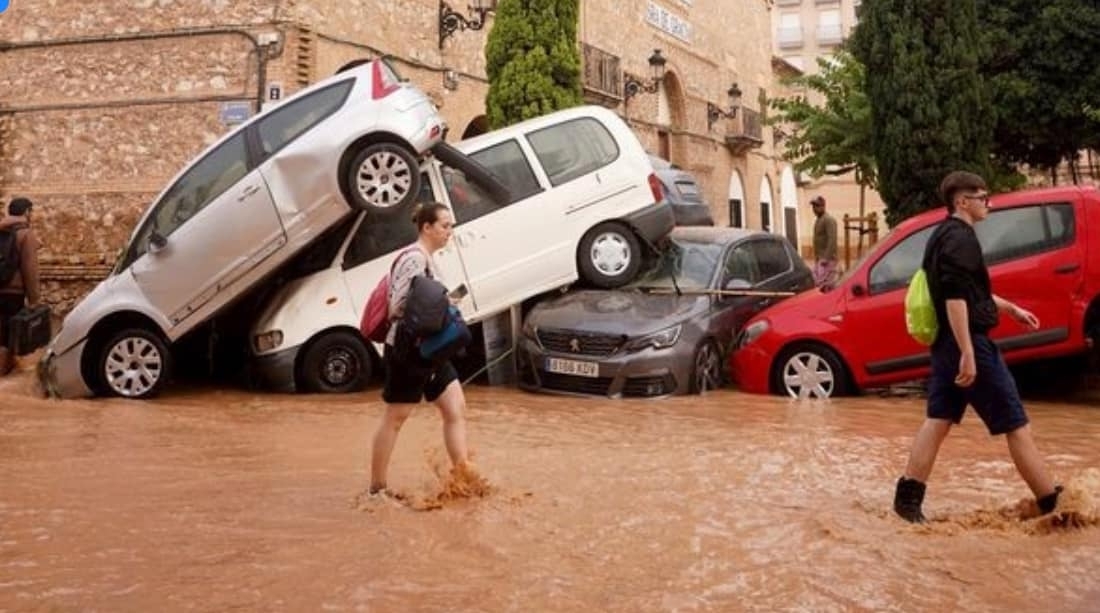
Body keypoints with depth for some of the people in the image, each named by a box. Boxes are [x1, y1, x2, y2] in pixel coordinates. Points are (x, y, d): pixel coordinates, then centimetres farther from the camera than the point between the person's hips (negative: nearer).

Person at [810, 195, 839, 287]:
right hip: (819, 258, 10)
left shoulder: (829, 220, -12)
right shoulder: (818, 220, 19)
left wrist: (826, 257, -26)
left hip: (827, 259, -10)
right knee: (816, 282, 8)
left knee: (824, 284, -14)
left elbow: (832, 240, -21)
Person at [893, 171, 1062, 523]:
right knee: (1015, 423, -1)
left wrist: (1010, 308, 36)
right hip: (969, 342, -10)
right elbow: (955, 298, -26)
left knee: (938, 419, 8)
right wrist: (968, 353, -28)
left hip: (945, 343, 10)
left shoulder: (944, 235, 17)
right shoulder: (961, 238, -16)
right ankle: (1052, 503, 7)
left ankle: (908, 497, 4)